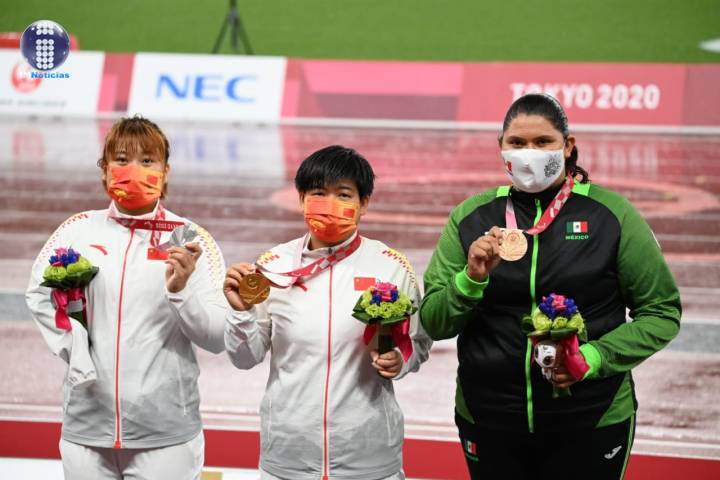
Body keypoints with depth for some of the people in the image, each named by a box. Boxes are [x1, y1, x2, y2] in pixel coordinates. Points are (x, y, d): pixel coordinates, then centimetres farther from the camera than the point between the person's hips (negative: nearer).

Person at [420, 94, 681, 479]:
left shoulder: (612, 214, -4)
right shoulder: (471, 217, 2)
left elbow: (662, 313, -1)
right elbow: (434, 324, 1)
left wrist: (596, 358, -15)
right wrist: (472, 279, -18)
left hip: (591, 423, -2)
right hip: (487, 422, 2)